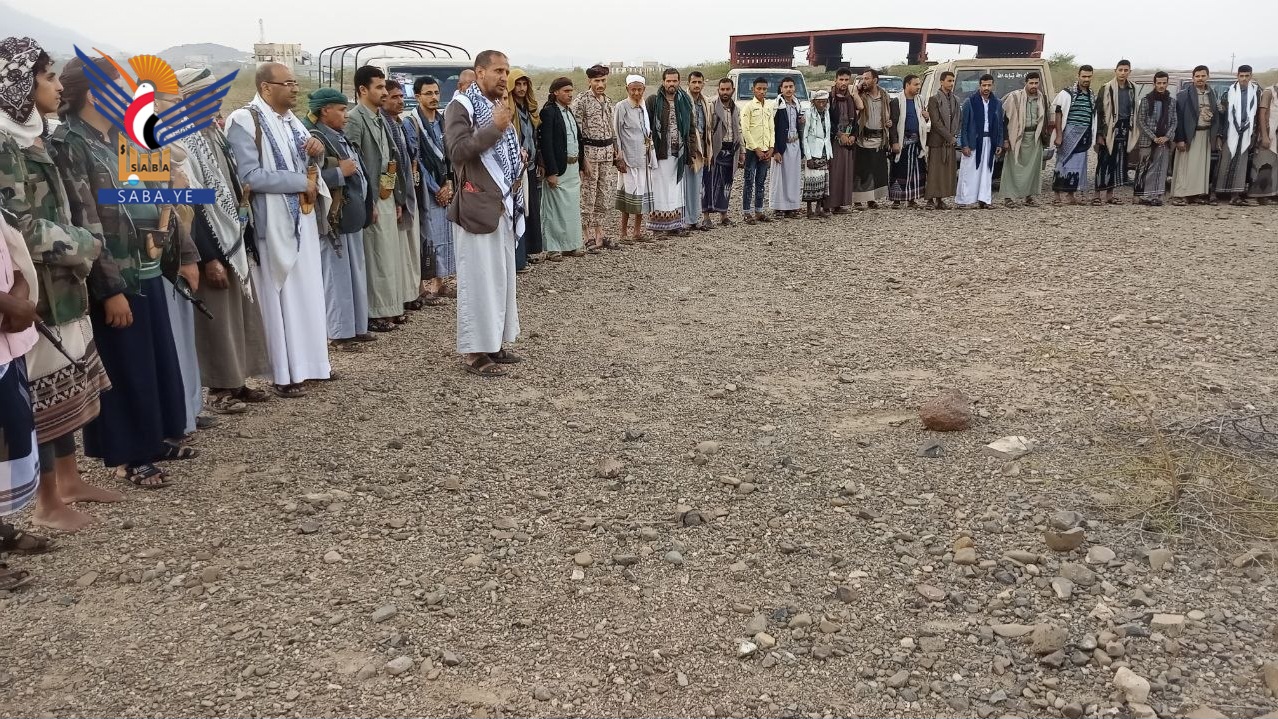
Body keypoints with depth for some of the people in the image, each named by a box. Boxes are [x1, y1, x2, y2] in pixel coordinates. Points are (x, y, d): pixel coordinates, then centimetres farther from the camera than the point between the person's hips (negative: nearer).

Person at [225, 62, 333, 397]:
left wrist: (317, 150, -2)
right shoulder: (244, 121, -13)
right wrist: (301, 182, -16)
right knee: (280, 296, 0)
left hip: (301, 218, 8)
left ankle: (309, 361, 24)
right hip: (272, 222, -7)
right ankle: (283, 373, 9)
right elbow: (249, 175, -21)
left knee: (308, 291, 12)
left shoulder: (291, 119, 11)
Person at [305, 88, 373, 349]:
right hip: (333, 219, -9)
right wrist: (340, 172, -17)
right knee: (337, 276, -2)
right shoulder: (315, 139, -12)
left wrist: (367, 205, 16)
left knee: (356, 274, 14)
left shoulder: (339, 137, 15)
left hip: (351, 215, 9)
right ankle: (339, 332, 5)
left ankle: (356, 326, 23)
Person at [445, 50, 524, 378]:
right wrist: (494, 127, -26)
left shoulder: (498, 106, 18)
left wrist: (518, 158, 9)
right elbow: (457, 150, -22)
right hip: (477, 205, -9)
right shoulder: (462, 106, -9)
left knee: (502, 275, 12)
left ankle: (495, 342, 21)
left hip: (504, 204, 9)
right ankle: (474, 351, 0)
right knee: (478, 277, -6)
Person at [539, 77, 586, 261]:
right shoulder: (548, 111, -11)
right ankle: (553, 249, 5)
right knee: (555, 209, -2)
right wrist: (551, 172, -20)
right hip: (558, 168, -8)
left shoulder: (569, 111, 15)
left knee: (573, 208, 12)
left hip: (573, 167, 8)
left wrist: (580, 167, 14)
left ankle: (571, 245, 21)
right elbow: (546, 143, -16)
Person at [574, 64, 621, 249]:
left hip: (607, 152, 7)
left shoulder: (609, 102, 12)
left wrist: (616, 151, 16)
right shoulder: (581, 101, -8)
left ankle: (599, 234, 19)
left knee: (605, 195, 10)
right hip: (589, 151, -7)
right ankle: (589, 238, 4)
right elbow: (576, 131, -11)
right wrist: (582, 157, -16)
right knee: (588, 196, -3)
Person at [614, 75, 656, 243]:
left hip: (644, 158, 7)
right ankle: (624, 233, 3)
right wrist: (619, 158, -13)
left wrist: (652, 158, 15)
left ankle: (638, 231, 18)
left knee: (643, 194, 8)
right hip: (629, 159, -7)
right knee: (630, 194, -6)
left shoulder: (645, 107, 13)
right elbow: (616, 134, -9)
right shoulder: (621, 107, -7)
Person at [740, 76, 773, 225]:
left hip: (766, 151, 5)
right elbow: (745, 130, -10)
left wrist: (771, 148, 1)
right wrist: (756, 149, -12)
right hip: (752, 150, -5)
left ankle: (759, 211, 15)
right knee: (749, 182, -2)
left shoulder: (769, 107, 12)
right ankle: (747, 213, 1)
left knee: (761, 182, 9)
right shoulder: (748, 107, -5)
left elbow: (772, 128, 13)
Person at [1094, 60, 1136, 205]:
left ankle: (1109, 195, 12)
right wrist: (1100, 134, -12)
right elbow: (1099, 112, -7)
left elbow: (1133, 110, 19)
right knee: (1104, 163, -7)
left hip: (1124, 129, 6)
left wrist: (1132, 130, 13)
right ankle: (1099, 194, -4)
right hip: (1110, 129, -5)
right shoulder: (1106, 89, -5)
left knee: (1117, 163, 7)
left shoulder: (1131, 89, 12)